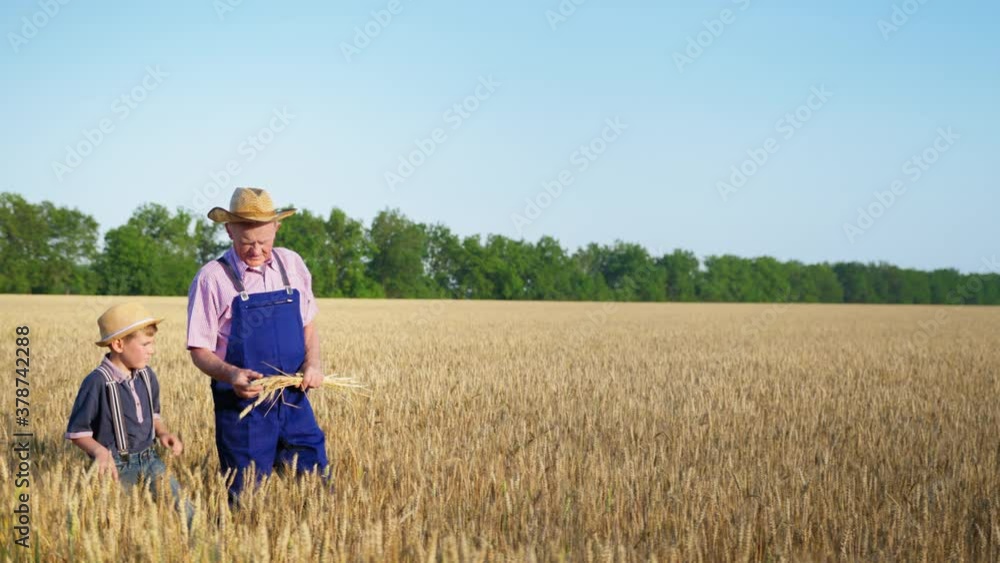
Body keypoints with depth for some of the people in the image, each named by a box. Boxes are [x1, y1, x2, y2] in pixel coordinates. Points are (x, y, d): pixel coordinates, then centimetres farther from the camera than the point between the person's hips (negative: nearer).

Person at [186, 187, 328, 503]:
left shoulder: (292, 265, 7)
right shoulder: (212, 278, -6)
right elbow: (200, 350, -5)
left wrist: (313, 362, -4)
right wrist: (231, 374, -24)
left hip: (294, 400, 4)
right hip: (242, 404, -3)